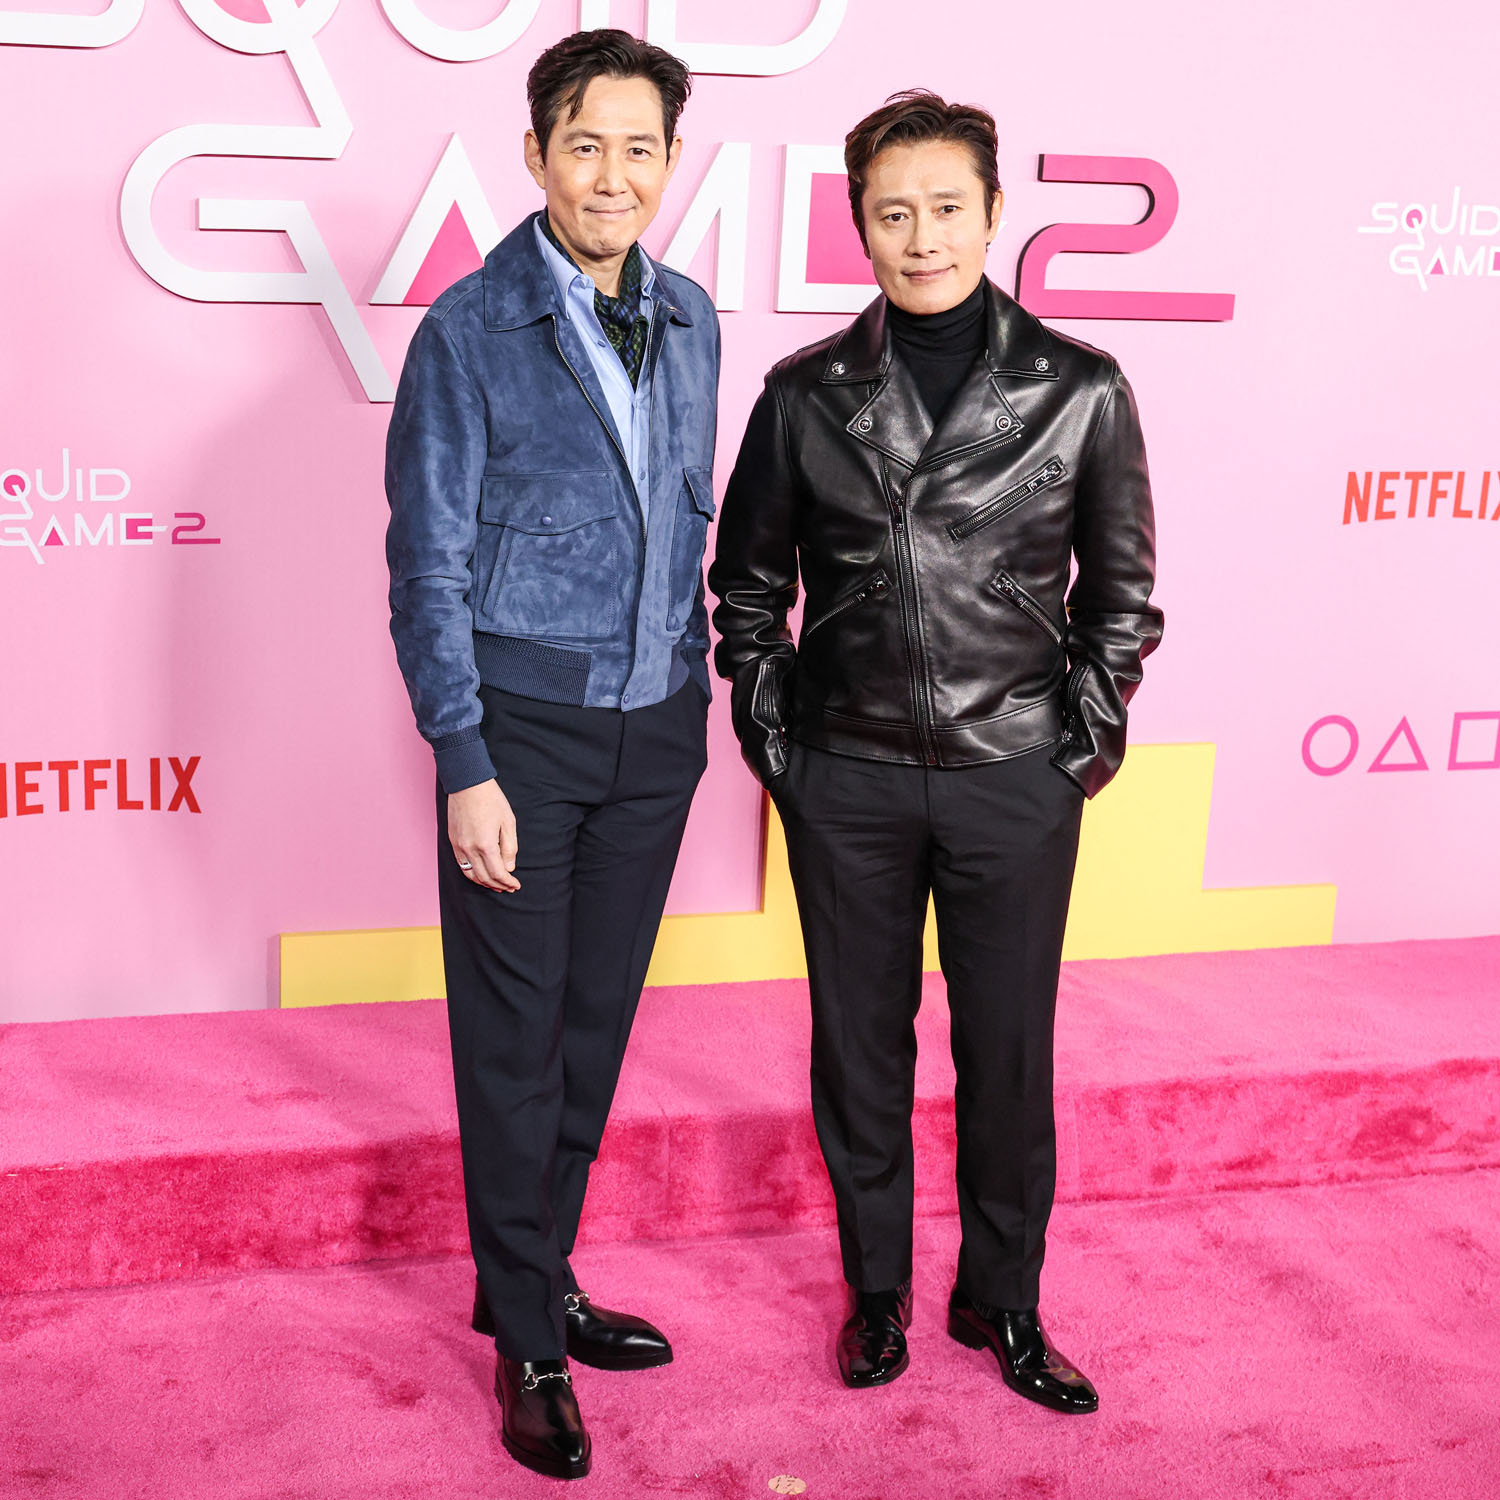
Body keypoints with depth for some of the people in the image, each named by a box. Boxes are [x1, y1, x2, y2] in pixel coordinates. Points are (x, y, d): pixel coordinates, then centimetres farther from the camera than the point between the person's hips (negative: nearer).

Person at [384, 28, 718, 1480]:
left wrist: (695, 683, 12)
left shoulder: (690, 319, 7)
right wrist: (465, 768, -13)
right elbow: (429, 563, -9)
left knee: (599, 1020, 13)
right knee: (515, 1035, 4)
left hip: (656, 726, 5)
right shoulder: (469, 330, -9)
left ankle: (535, 1279, 31)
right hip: (525, 728, -5)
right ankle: (526, 1338, 19)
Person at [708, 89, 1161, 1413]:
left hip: (1015, 779, -1)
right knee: (860, 1040, 12)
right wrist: (769, 725, 4)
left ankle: (1001, 1299, 29)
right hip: (846, 778, 1)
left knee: (1008, 1050, 9)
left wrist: (1085, 739, 0)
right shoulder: (807, 393, 2)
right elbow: (749, 574, 11)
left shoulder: (1081, 392, -2)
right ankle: (876, 1287, 31)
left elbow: (1120, 593, 6)